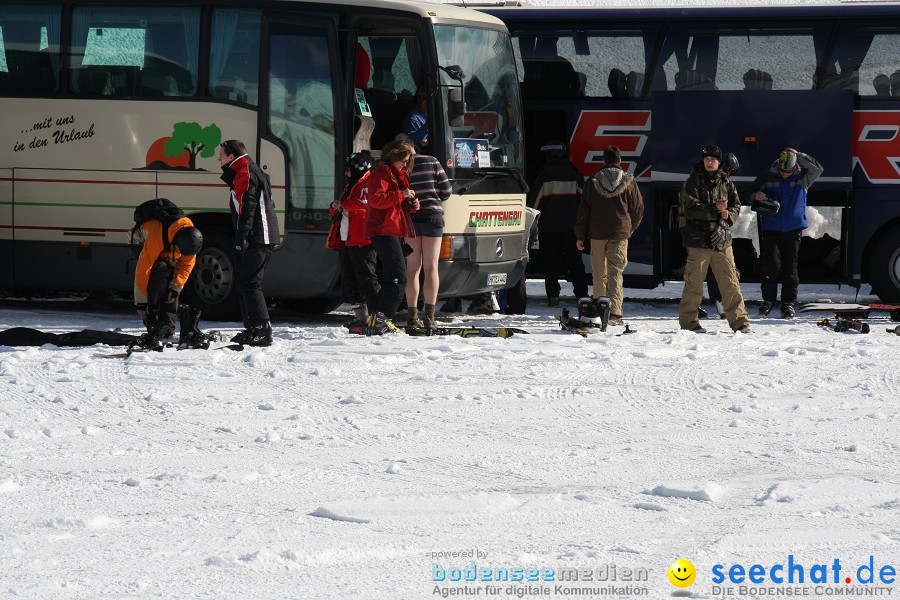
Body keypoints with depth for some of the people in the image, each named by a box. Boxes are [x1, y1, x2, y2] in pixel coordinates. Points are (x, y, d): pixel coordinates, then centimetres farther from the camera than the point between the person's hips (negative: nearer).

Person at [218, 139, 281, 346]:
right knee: (245, 284, 15)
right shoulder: (245, 172, 22)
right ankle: (252, 329, 19)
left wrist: (241, 237, -25)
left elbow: (248, 207, -20)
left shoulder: (245, 173, -11)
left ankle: (262, 331, -15)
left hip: (258, 239, -11)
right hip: (258, 238, 11)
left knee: (249, 284, -12)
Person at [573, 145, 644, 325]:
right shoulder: (628, 182, 0)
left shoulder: (593, 182, 2)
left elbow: (584, 209, 3)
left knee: (599, 274, 11)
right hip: (620, 235, -1)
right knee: (615, 272, -5)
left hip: (597, 235, 1)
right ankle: (614, 312, -18)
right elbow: (638, 209, 6)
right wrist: (630, 229, 22)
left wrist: (580, 235, 8)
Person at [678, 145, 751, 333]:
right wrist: (714, 209, -20)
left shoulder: (726, 183, 12)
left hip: (722, 239, 3)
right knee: (694, 282, -1)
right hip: (698, 239, -3)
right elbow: (690, 209, -11)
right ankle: (688, 320, 9)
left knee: (730, 282, 1)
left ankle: (739, 320, 5)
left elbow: (736, 206, 16)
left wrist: (728, 214, -7)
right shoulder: (692, 183, 0)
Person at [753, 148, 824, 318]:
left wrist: (798, 156, -18)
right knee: (771, 265, -6)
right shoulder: (768, 177, 2)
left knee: (790, 266, 1)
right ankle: (768, 299, 7)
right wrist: (756, 196, -13)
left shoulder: (802, 177, 0)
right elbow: (751, 194, 11)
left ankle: (788, 303, 7)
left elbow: (818, 169, -14)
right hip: (770, 229, 0)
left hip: (793, 229, 0)